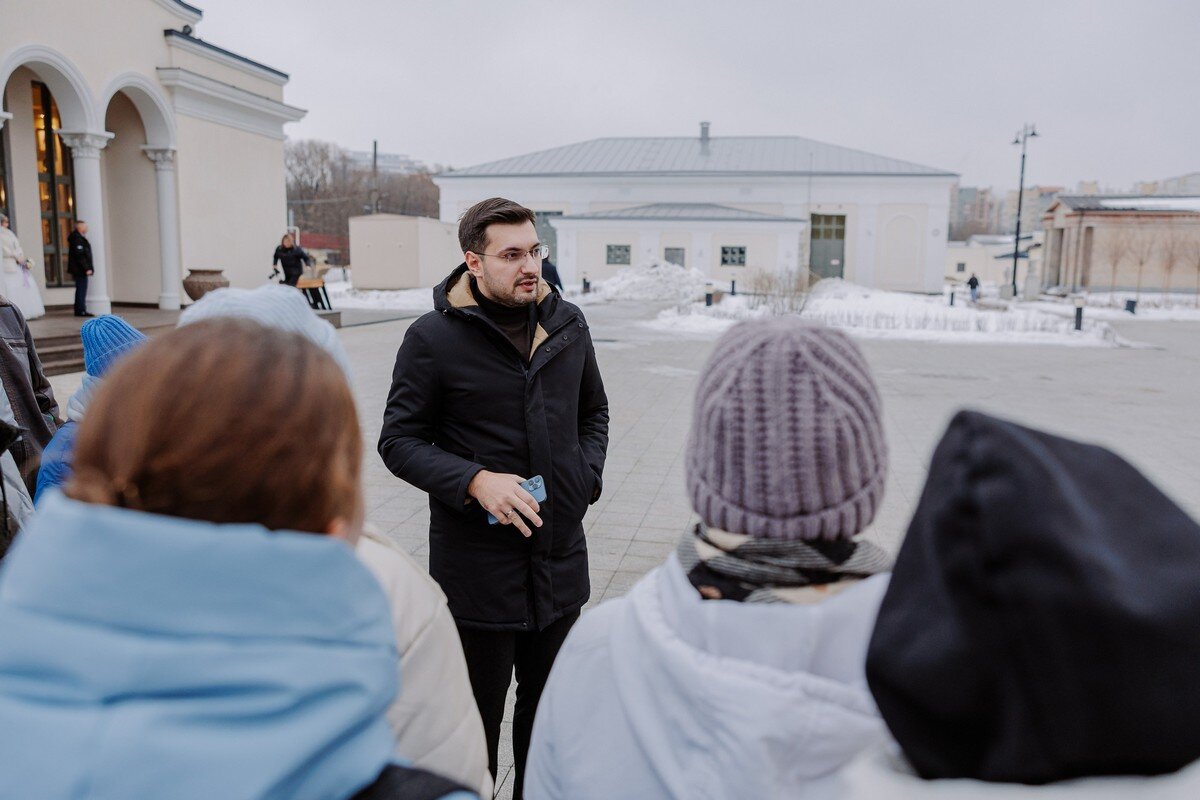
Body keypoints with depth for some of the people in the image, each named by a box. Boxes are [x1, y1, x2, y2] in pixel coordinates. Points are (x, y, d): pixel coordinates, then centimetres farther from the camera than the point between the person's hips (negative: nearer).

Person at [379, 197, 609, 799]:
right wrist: (475, 481, -22)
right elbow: (399, 440, -8)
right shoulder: (433, 338, -11)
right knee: (477, 715, 13)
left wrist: (587, 473, 0)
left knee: (551, 707, 22)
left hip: (561, 551, 5)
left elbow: (594, 411, 17)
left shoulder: (567, 324, 4)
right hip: (477, 564, -5)